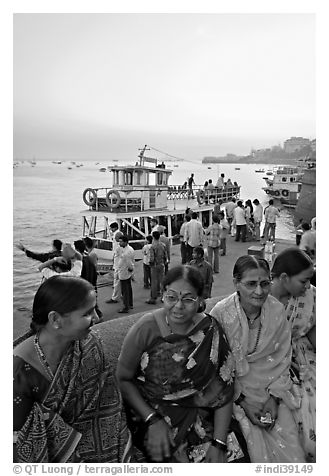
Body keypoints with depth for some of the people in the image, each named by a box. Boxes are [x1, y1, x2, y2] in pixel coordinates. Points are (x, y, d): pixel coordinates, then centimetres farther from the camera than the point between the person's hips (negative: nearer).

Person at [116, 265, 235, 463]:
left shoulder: (211, 332, -8)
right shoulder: (145, 329, -12)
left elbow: (223, 392, -6)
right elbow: (124, 379, -6)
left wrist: (219, 443, -15)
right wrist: (153, 420, -15)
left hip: (200, 417, 2)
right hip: (149, 413, -1)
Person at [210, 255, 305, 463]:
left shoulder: (277, 310, -9)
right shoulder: (221, 313, -19)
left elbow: (282, 358, 1)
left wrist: (274, 397, -7)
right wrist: (243, 402, -13)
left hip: (272, 386, 3)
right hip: (235, 389, -3)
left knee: (291, 444, -8)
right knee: (256, 449, -15)